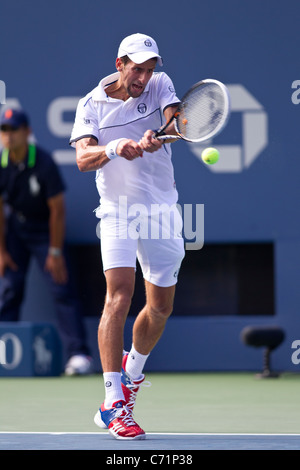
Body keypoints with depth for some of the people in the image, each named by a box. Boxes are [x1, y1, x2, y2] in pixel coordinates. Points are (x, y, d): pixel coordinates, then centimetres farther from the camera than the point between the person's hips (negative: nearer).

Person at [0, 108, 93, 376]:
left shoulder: (44, 164, -25)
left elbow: (57, 209, -18)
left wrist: (55, 251, -16)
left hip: (45, 227, -3)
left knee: (62, 290, -11)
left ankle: (79, 354, -15)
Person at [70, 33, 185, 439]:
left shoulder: (160, 86, 3)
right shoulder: (92, 104, -1)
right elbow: (82, 158, -12)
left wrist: (156, 136, -38)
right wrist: (111, 150, -33)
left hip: (162, 211, 3)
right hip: (119, 210, -3)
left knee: (161, 307, 11)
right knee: (120, 295, -20)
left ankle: (132, 371, 40)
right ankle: (114, 403, -24)